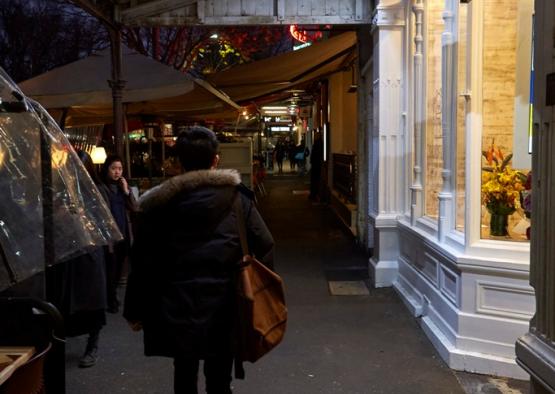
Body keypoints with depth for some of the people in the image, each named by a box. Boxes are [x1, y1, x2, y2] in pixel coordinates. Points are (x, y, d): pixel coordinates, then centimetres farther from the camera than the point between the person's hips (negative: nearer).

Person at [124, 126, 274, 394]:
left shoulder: (159, 203, -2)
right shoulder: (235, 196, -3)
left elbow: (143, 261, -1)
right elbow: (264, 246, -5)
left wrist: (135, 311, 7)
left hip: (178, 306, 0)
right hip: (223, 304, 0)